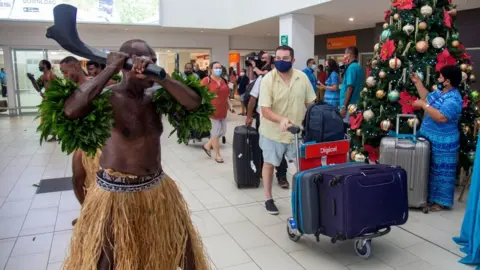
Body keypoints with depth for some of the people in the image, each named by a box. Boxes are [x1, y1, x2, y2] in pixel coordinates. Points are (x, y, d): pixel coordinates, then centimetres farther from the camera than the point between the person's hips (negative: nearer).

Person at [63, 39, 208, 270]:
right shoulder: (107, 98, -17)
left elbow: (194, 103, -14)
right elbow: (71, 110, -37)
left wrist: (159, 77, -23)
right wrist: (110, 70, -27)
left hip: (157, 189, 5)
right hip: (116, 192, -5)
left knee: (182, 247, 20)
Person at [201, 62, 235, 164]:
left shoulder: (224, 80, 11)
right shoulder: (206, 80, -9)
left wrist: (230, 105, 11)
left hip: (222, 111, 7)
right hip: (212, 111, -7)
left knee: (222, 132, 13)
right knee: (216, 132, 1)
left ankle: (207, 146, 34)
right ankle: (217, 155, 16)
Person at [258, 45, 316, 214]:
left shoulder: (302, 78, -6)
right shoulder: (268, 79, -17)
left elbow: (310, 104, 3)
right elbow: (265, 110, -23)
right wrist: (281, 119, -40)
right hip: (273, 132, -3)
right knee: (269, 164, 11)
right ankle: (268, 199, 28)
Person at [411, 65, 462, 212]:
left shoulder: (453, 100, -23)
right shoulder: (440, 92, 7)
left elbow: (441, 117, -32)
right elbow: (427, 98, 23)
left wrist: (422, 105, -26)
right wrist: (417, 82, 18)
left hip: (442, 142, -10)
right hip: (430, 138, 10)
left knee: (441, 170, 1)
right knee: (430, 168, 18)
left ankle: (440, 201, 13)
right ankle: (430, 196, 31)